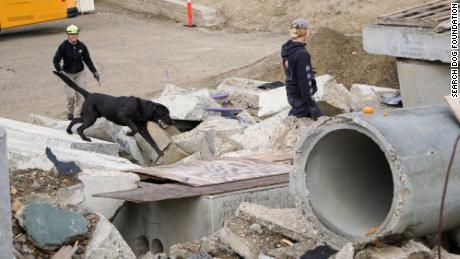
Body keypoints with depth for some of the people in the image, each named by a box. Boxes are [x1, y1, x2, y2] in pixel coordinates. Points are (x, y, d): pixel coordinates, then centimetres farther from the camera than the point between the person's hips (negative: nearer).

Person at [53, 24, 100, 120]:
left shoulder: (81, 46, -6)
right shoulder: (63, 47, -14)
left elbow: (87, 60, 6)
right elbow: (56, 60, -14)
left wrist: (94, 71, 7)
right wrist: (60, 71, -29)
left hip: (79, 73, 2)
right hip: (68, 74, -2)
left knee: (81, 94, -5)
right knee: (71, 95, -8)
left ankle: (77, 114, 6)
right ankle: (70, 112, 19)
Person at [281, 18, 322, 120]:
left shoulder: (287, 48, 2)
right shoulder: (301, 54, -25)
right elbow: (304, 80, -23)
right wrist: (309, 101, -19)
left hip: (291, 93, 9)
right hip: (300, 96, -9)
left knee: (317, 115, 20)